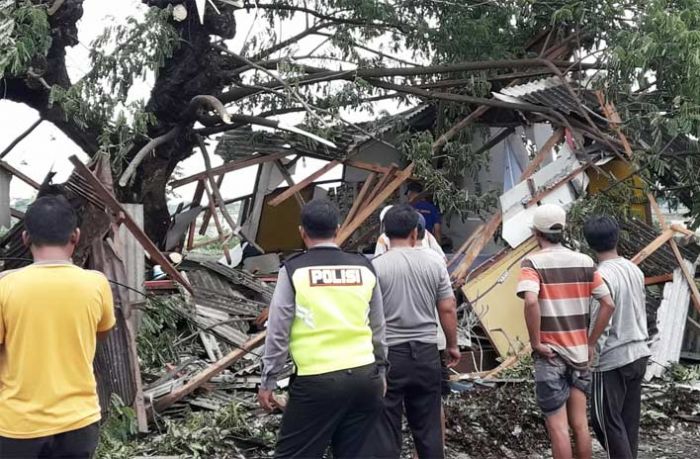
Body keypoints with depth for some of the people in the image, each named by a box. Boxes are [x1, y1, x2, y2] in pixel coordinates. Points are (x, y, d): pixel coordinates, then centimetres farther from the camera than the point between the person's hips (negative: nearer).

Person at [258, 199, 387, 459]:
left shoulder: (294, 270, -4)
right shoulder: (364, 268, 7)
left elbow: (278, 332, -3)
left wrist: (268, 382, 5)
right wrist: (381, 372, 25)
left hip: (317, 381, -4)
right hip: (365, 377, 4)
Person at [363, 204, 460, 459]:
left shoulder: (376, 266, -8)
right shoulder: (434, 262, 1)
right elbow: (448, 309, 3)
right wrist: (452, 345, 15)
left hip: (388, 354, -3)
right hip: (426, 353, 3)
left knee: (384, 428, 4)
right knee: (428, 426, 14)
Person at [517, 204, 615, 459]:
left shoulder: (533, 263, -10)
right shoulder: (584, 262, 3)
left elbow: (531, 301, -28)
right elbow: (608, 304, 0)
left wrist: (535, 342, -16)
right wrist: (591, 342, 6)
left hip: (550, 355, -4)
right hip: (579, 353, 4)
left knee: (558, 427, 2)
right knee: (580, 424, 13)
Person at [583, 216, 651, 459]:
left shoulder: (601, 276, -19)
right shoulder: (635, 270, 5)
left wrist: (589, 361, -11)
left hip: (612, 360, -8)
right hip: (638, 354, 8)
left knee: (606, 421, 2)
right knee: (629, 418, 15)